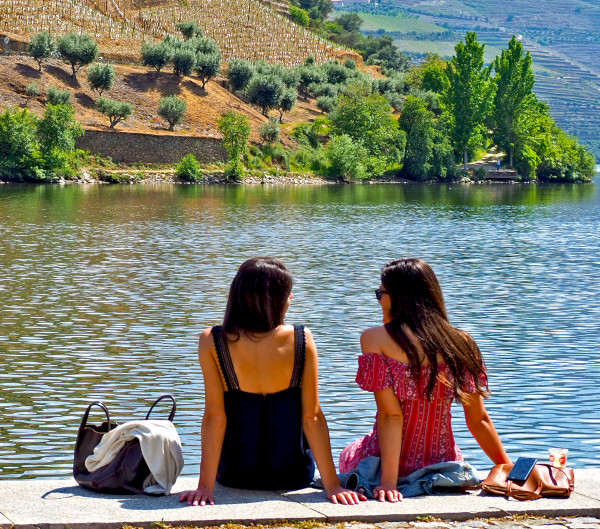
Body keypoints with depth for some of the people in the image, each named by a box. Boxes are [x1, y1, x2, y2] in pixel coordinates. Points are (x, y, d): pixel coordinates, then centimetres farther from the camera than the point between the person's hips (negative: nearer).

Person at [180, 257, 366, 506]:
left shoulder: (212, 341, -14)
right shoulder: (301, 340, -13)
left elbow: (215, 416, -17)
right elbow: (312, 417, -13)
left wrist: (205, 486, -14)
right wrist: (332, 485, -10)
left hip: (235, 475, 0)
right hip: (294, 475, 0)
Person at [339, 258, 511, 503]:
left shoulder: (375, 339, -12)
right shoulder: (461, 343, -2)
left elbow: (391, 415, -19)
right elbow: (479, 421, 0)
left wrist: (389, 481, -21)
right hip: (443, 464, 5)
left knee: (348, 455, 31)